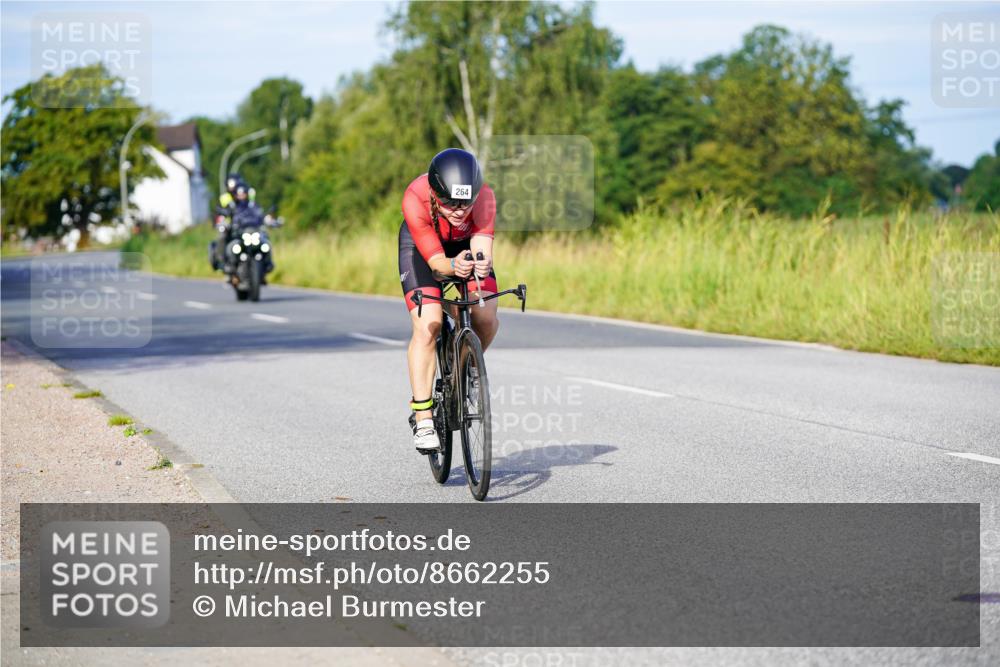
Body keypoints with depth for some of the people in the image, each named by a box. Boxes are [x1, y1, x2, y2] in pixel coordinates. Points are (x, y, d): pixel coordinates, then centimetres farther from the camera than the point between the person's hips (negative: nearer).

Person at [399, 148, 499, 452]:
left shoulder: (484, 197, -36)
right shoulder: (415, 199, -39)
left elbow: (483, 251, -45)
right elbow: (435, 260, -39)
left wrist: (482, 264, -68)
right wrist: (453, 266, -61)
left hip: (467, 243, 2)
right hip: (421, 243, -2)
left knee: (487, 319, -17)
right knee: (427, 326, -20)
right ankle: (423, 418, -14)